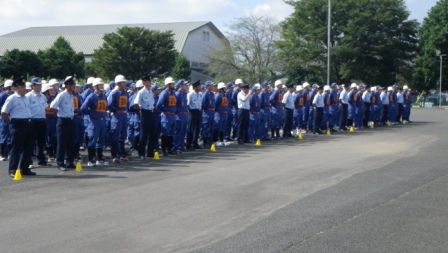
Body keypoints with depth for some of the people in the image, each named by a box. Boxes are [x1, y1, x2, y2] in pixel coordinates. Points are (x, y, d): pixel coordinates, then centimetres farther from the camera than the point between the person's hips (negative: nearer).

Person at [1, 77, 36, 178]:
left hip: (28, 124, 8)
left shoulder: (26, 98, 14)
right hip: (18, 125, -8)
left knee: (28, 147, 10)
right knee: (16, 148, -4)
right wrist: (12, 121, -4)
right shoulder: (12, 99, -9)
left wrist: (29, 120, 15)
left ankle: (24, 169, 19)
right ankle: (12, 170, 2)